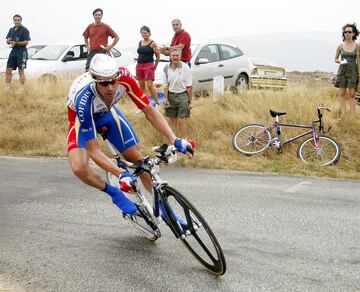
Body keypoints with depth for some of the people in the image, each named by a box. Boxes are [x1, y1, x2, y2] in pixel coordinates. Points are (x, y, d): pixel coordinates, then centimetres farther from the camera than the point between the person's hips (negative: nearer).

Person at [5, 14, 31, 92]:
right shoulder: (11, 30, 16)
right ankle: (7, 88, 7)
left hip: (22, 51, -6)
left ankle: (21, 89, 0)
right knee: (8, 70, 3)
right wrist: (8, 41, -7)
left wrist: (16, 43, -24)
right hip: (13, 51, 7)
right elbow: (7, 41, 17)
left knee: (21, 71, -3)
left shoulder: (24, 30, -5)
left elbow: (26, 42, -12)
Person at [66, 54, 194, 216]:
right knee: (79, 168, -28)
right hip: (83, 118, -3)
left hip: (107, 112, 3)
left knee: (138, 158, -1)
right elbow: (93, 150, -36)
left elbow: (149, 111, -23)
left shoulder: (124, 78, -34)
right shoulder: (84, 99, -41)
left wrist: (175, 141, -34)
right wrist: (121, 174, -48)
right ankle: (115, 193, -2)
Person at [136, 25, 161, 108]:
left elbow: (158, 56, -4)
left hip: (149, 65, -6)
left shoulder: (152, 43, -7)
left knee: (150, 86, -13)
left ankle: (157, 103, -5)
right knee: (141, 86, 8)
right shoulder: (140, 42, 11)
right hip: (139, 65, 6)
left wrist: (155, 67, 1)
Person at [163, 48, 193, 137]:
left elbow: (189, 86, -8)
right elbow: (166, 85, 9)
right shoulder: (166, 68, 2)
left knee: (181, 120, -5)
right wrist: (165, 98, -3)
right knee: (172, 119, 8)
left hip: (182, 96, -4)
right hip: (171, 96, 4)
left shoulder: (185, 68, -10)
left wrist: (190, 101, -9)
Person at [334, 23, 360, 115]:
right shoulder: (340, 46, 3)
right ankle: (343, 115, 6)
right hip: (342, 71, 1)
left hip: (353, 71, -1)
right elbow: (336, 59, 11)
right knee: (342, 95, 2)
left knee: (352, 95, -3)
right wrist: (340, 61, -10)